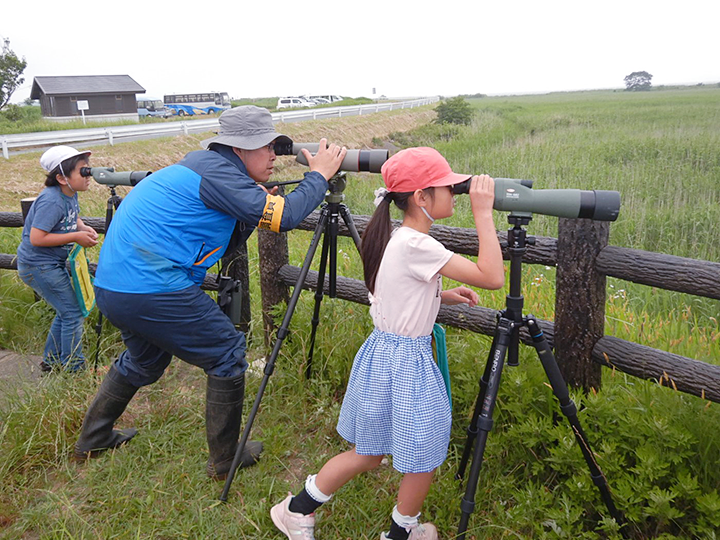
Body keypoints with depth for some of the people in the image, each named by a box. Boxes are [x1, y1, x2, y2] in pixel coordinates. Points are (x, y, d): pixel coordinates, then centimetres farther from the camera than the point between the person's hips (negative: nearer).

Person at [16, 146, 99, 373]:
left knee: (66, 312, 18)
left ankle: (51, 361, 32)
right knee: (73, 314, -4)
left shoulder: (70, 194, 0)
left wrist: (83, 228, -4)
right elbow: (37, 238, -28)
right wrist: (76, 237, -24)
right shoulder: (52, 201, -26)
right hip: (38, 266, -9)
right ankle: (74, 369, 8)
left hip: (53, 264, 9)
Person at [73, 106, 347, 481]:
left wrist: (256, 210, 9)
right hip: (153, 290, -10)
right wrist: (319, 175, -5)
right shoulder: (215, 170, -12)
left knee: (145, 358, 30)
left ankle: (93, 439, 46)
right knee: (227, 355, 3)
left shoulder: (198, 165, 18)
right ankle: (225, 460, 16)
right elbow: (285, 217, -19)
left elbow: (226, 244, 20)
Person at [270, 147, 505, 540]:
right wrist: (483, 213, -20)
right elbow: (493, 277, -26)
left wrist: (443, 295, 8)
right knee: (423, 457, 15)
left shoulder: (397, 239, 5)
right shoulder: (416, 246, -24)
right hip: (406, 362, -9)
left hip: (384, 354, 9)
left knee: (368, 454, 23)